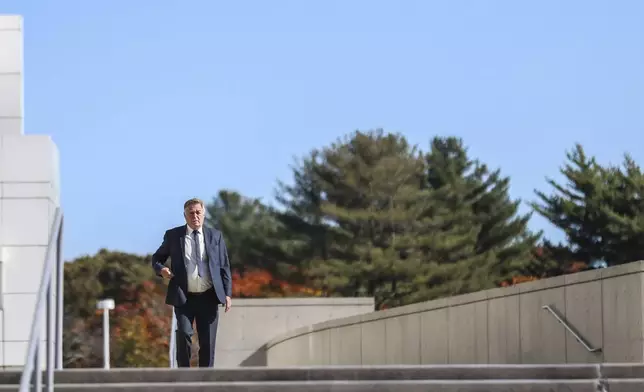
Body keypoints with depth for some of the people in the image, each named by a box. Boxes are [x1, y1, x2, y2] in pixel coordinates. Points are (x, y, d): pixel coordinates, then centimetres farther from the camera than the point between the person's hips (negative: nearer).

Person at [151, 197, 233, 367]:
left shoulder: (215, 236, 9)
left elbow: (224, 266, 9)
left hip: (208, 297, 2)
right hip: (184, 297, -2)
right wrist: (161, 269, -8)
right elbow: (157, 258, 15)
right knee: (184, 333, -19)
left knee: (208, 341, 2)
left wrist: (227, 293, 0)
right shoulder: (173, 235, 6)